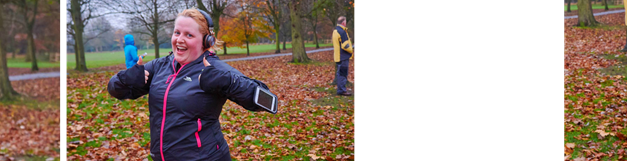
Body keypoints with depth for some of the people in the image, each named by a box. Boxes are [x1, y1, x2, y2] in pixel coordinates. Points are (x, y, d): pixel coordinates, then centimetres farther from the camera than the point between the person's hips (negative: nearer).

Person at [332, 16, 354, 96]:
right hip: (343, 56, -10)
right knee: (342, 73, -6)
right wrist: (351, 51, -3)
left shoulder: (335, 31, 15)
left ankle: (340, 89, 20)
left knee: (340, 73, 14)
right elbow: (345, 46, -20)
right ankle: (342, 90, -4)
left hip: (338, 56, 10)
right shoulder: (342, 32, -18)